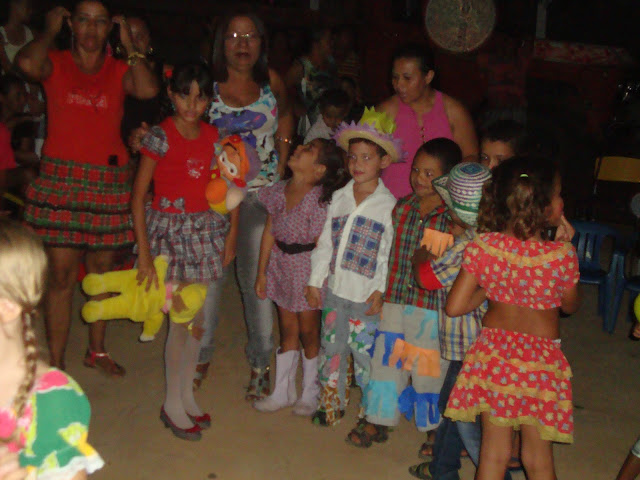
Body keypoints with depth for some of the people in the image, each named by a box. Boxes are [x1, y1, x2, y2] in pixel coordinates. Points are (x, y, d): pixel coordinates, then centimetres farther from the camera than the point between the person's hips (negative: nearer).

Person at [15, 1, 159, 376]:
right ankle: (56, 365, 7)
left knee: (102, 270, 11)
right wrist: (51, 31, -3)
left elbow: (148, 89, -14)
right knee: (62, 275, -3)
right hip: (61, 179, -2)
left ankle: (97, 351, 27)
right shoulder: (55, 64, 5)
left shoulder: (119, 70, 8)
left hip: (109, 182, 2)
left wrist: (129, 44, -3)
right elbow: (27, 63, -20)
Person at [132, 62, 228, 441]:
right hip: (170, 229, -5)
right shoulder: (161, 137, -11)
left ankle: (186, 394, 26)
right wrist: (144, 253, -14)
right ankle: (172, 404, 13)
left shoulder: (213, 136, 4)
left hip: (205, 229, 5)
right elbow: (139, 195, -11)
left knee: (197, 318, 10)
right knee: (183, 320, -3)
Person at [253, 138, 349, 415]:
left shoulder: (320, 200, -20)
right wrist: (262, 272, 7)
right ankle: (282, 392, 28)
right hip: (281, 265, 5)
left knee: (308, 332, 7)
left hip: (308, 268, -5)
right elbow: (269, 233, 4)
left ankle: (310, 395, 26)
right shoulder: (279, 191, -3)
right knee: (288, 330, 15)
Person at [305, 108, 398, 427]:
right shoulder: (338, 198, 6)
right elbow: (325, 243, 10)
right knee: (331, 347, 13)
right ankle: (331, 403, 29)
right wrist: (315, 282, 8)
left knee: (365, 352, 2)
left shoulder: (389, 205, -5)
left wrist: (381, 290, -11)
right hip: (335, 290, 4)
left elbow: (391, 253, -6)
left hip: (366, 295, -4)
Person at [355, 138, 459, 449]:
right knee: (386, 361, 12)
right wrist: (380, 292, 11)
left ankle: (435, 429, 27)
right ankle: (379, 421, 29)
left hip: (432, 307, -4)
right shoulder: (401, 207, 6)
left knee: (430, 367, 7)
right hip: (394, 303, 4)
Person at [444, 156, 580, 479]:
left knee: (493, 453, 16)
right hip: (541, 360, -2)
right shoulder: (562, 254, -17)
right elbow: (570, 306, 1)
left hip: (493, 355, 2)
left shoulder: (483, 246, -13)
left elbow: (454, 307, -11)